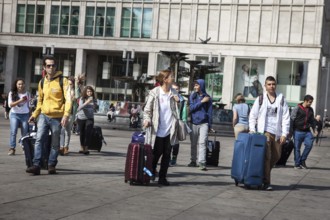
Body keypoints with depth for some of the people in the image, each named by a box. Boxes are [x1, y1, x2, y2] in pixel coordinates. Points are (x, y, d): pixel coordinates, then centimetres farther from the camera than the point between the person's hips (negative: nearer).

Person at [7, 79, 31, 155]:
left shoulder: (27, 94, 6)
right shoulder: (12, 93, 1)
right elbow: (10, 104, -7)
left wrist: (31, 115, 11)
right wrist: (20, 101, -20)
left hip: (25, 115, 1)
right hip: (14, 115, -1)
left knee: (25, 133, -2)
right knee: (13, 132, -11)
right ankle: (12, 148, -11)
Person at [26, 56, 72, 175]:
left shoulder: (63, 80, -5)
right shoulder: (42, 82, 10)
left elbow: (68, 99, -11)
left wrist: (66, 115, -22)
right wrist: (35, 114, 16)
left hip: (57, 117, -3)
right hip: (44, 116, 3)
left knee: (55, 144, 5)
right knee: (39, 140, -9)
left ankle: (51, 165, 17)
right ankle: (36, 165, -12)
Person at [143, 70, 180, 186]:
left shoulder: (174, 93, 8)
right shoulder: (154, 93, -5)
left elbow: (178, 111, 17)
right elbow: (147, 109, -2)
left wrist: (178, 101, -4)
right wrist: (147, 120, -20)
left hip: (170, 130, 4)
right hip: (158, 130, -4)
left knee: (167, 154, 4)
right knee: (157, 153, 4)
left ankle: (162, 177, 12)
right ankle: (150, 174, 25)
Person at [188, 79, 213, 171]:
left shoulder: (207, 97, 4)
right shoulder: (192, 96, 8)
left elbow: (209, 112, 6)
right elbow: (191, 108, -2)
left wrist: (210, 125, 4)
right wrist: (201, 102, -10)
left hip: (204, 123, -2)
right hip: (194, 123, 2)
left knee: (202, 142, -12)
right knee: (193, 143, 7)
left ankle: (202, 163, -16)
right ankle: (193, 161, 19)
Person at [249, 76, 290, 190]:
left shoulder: (281, 99, 8)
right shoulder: (260, 99, 7)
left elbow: (286, 117, 5)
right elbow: (253, 115, 8)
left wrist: (284, 134, -2)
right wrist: (252, 129, -5)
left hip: (277, 133, 3)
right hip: (264, 131, -3)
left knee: (276, 156, 9)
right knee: (266, 156, -10)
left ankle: (263, 173, 29)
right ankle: (266, 182, -9)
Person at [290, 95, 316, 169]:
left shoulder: (310, 110, 12)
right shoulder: (297, 108, -5)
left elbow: (312, 121, 24)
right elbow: (292, 120, -6)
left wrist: (313, 129, 15)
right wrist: (291, 131, -10)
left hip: (307, 132, 5)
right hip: (298, 131, -5)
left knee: (309, 145, -8)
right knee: (297, 148, 1)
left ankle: (302, 161, 9)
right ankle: (297, 164, 10)